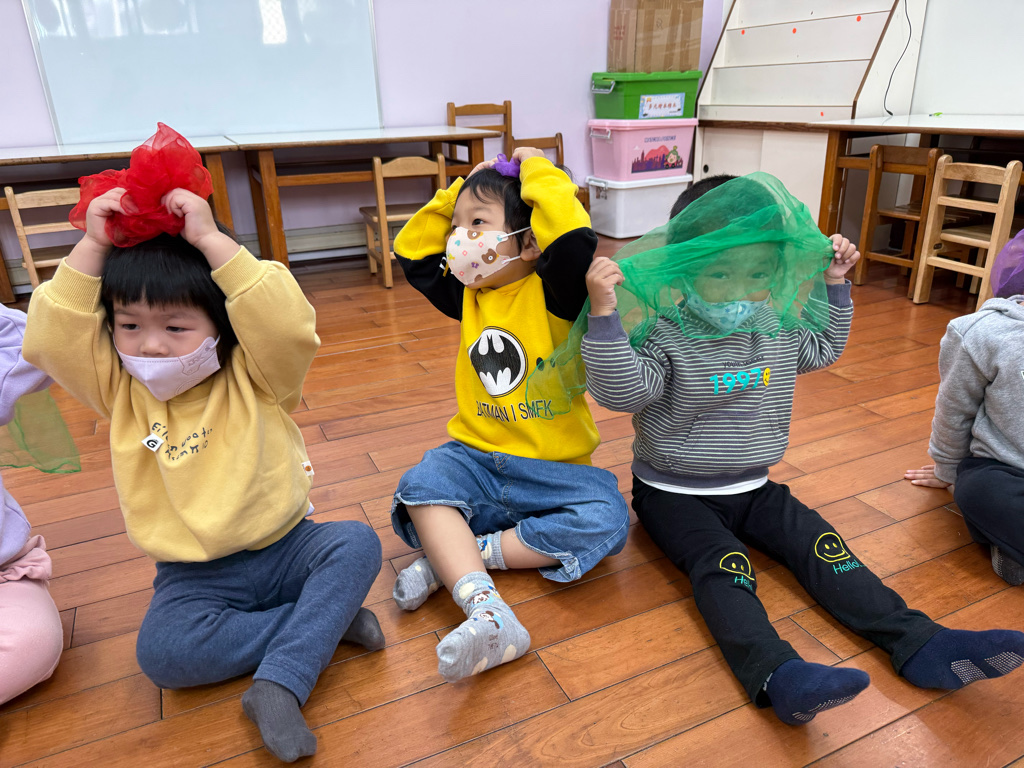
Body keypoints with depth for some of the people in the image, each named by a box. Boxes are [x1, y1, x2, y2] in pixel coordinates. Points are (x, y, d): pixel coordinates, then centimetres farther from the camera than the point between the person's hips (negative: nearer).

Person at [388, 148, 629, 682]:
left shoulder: (552, 294, -9)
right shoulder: (469, 297, 9)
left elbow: (574, 240, -30)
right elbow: (411, 252, 14)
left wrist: (536, 172, -15)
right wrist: (455, 194, 6)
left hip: (551, 470, -4)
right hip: (476, 457, 4)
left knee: (605, 520, -29)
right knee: (421, 487, -25)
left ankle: (450, 559, -25)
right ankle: (487, 612, -38)